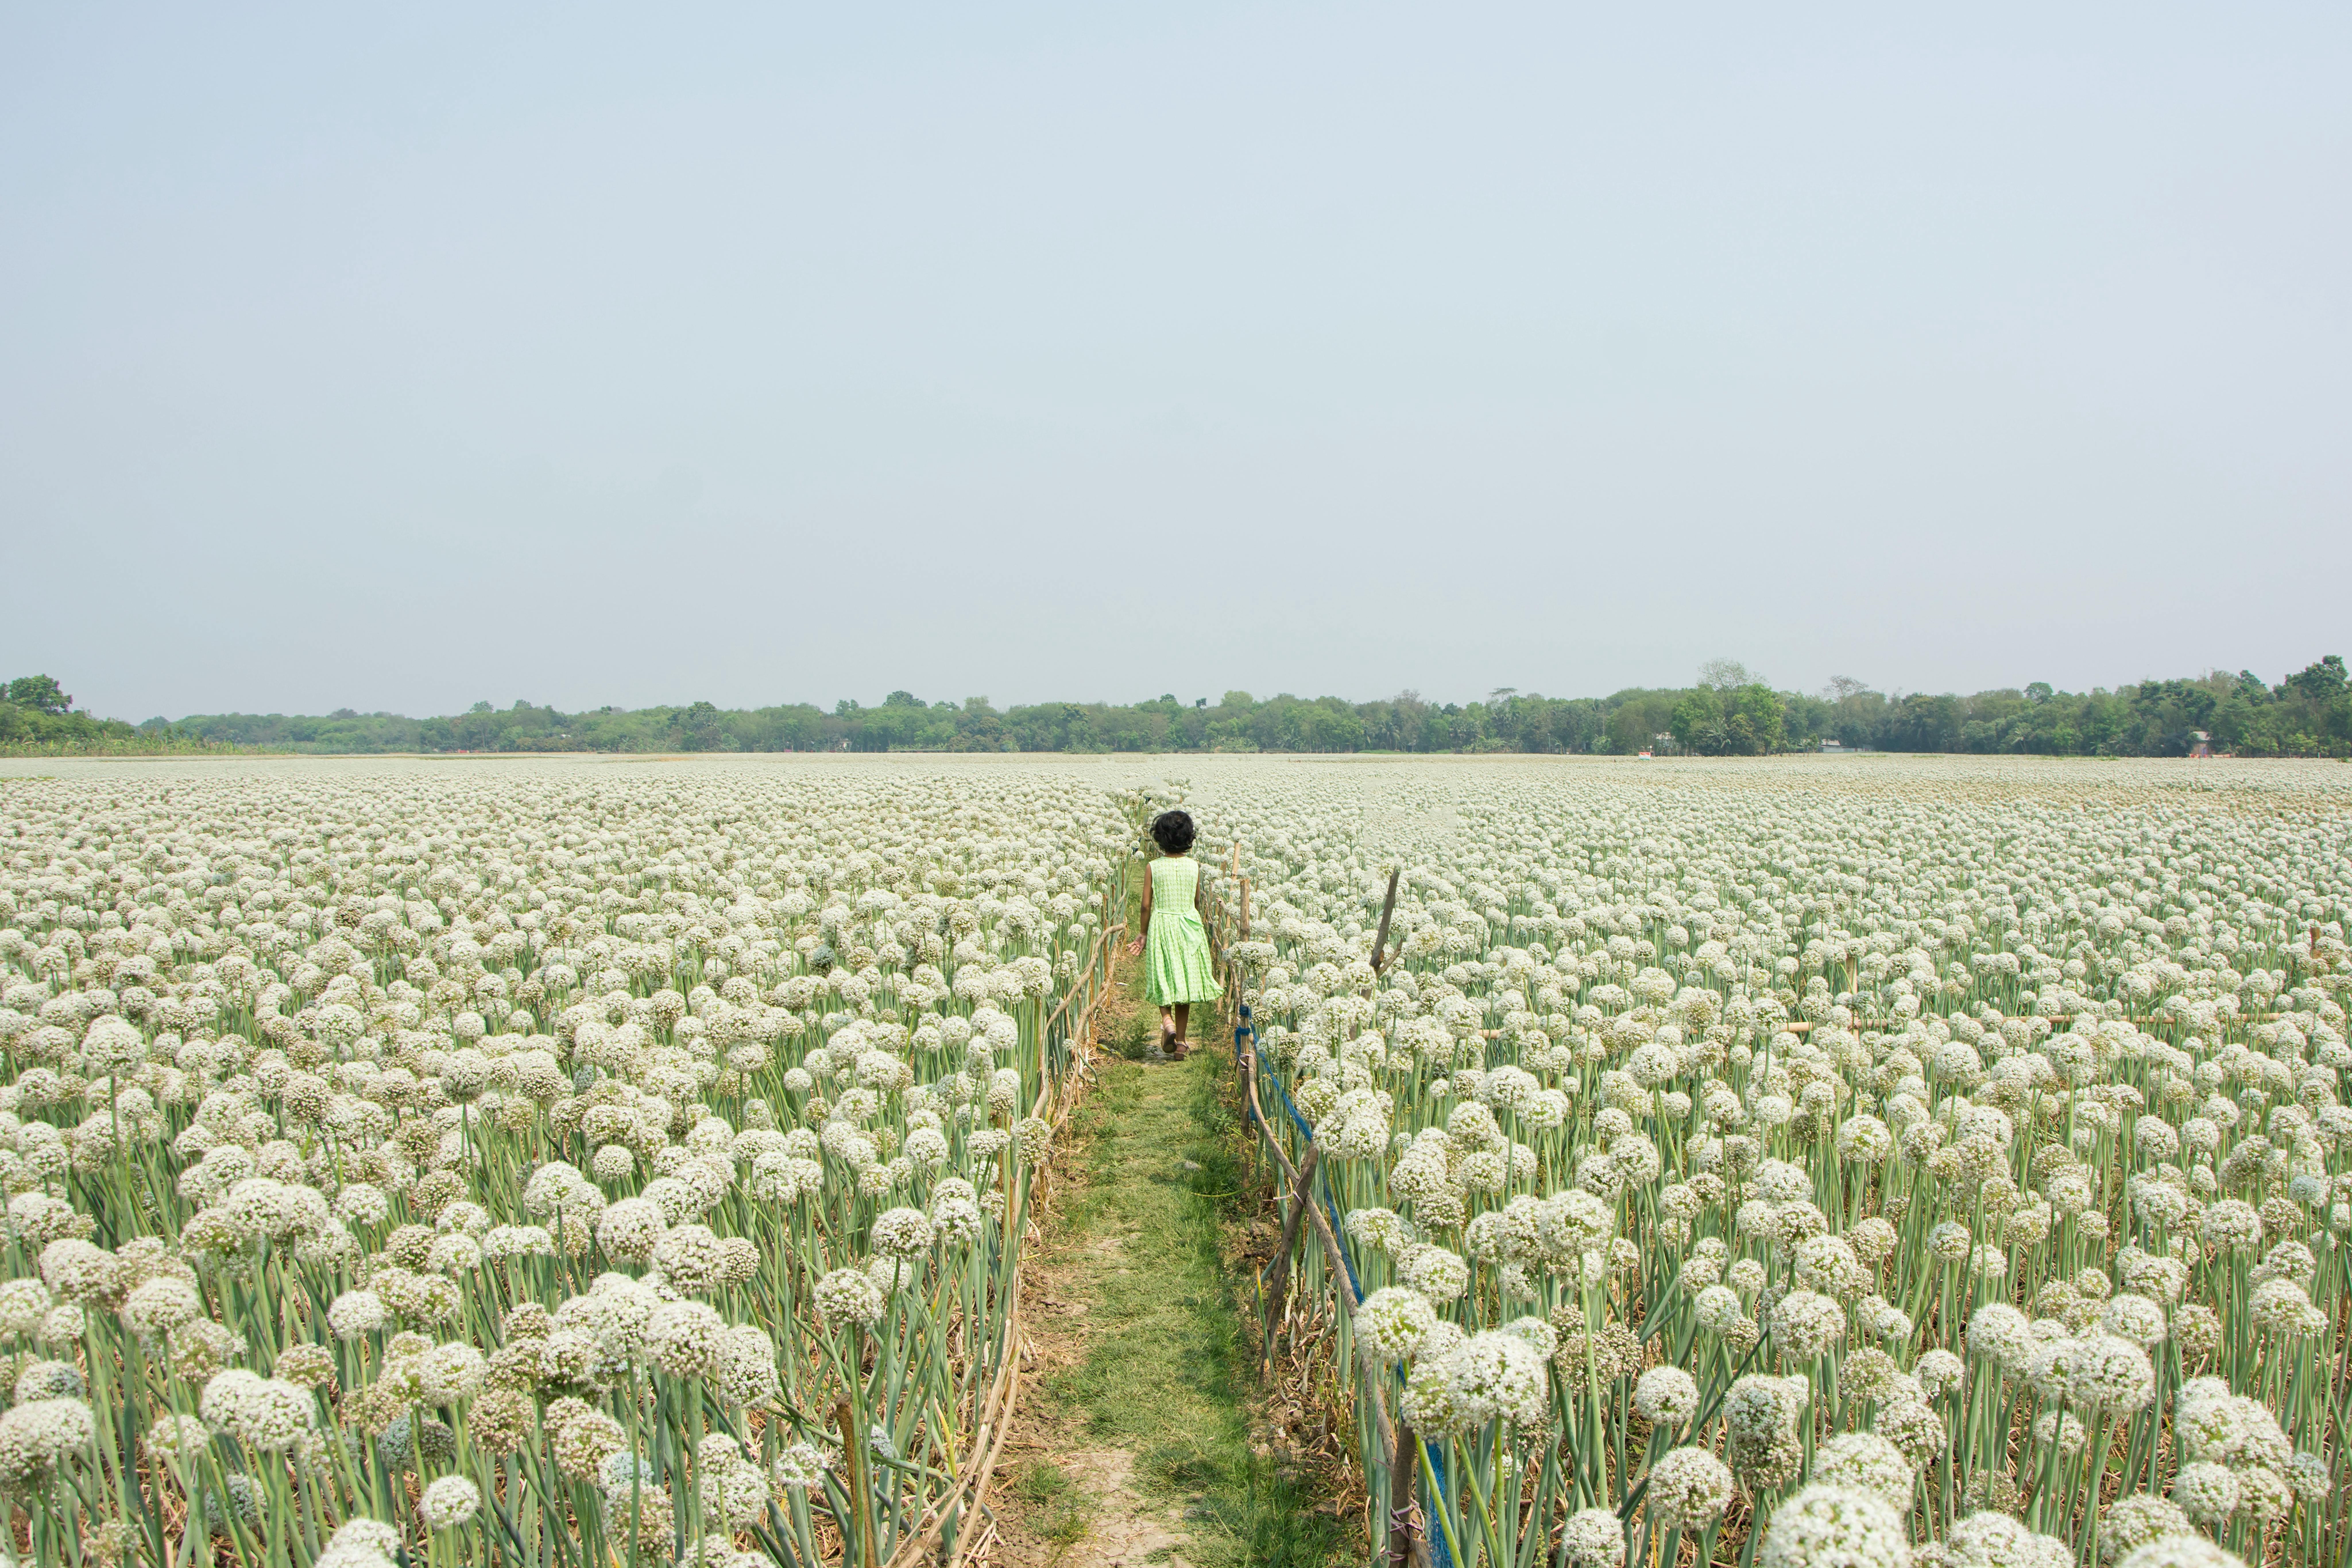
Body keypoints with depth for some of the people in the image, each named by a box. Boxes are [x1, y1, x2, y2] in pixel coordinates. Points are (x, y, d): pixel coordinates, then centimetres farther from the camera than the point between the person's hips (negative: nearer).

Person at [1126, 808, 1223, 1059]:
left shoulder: (1154, 867, -8)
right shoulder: (1194, 866, -5)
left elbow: (1146, 905, -6)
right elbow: (1197, 901, 5)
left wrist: (1143, 934, 6)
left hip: (1161, 925, -1)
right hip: (1189, 926, 1)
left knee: (1163, 980, 13)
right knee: (1185, 980, 10)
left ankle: (1167, 1019, -14)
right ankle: (1181, 1042, 14)